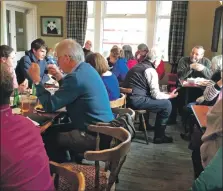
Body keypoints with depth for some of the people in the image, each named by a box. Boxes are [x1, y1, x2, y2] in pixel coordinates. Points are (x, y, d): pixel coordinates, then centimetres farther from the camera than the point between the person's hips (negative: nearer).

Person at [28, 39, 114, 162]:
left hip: (95, 136, -10)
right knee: (53, 130, 16)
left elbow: (50, 106, -18)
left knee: (48, 137, -2)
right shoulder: (86, 68, 7)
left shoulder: (76, 76, -23)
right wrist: (59, 76, 13)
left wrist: (36, 80, -9)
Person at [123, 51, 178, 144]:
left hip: (127, 99, 9)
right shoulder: (151, 70, -8)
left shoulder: (136, 66, 18)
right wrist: (169, 96, 8)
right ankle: (159, 136, 11)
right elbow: (155, 95, -11)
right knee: (167, 104, 2)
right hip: (137, 101, -9)